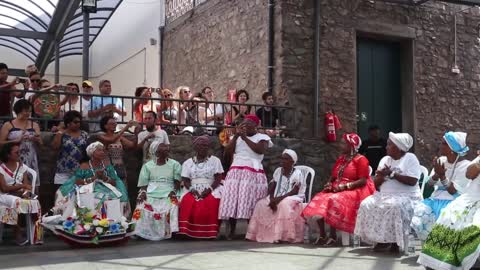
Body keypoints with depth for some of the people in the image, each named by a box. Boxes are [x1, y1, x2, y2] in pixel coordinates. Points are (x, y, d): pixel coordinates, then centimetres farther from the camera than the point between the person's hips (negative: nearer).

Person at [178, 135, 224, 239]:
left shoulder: (215, 160, 11)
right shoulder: (188, 163, 15)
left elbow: (218, 179, 2)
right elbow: (186, 181, 7)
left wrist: (209, 189, -16)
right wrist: (192, 190, -14)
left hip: (211, 190, -1)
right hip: (193, 190, 1)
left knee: (212, 202, -34)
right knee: (187, 202, -32)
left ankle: (210, 232, -25)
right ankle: (187, 231, -25)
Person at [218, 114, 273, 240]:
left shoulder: (262, 137, 9)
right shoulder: (237, 137, 21)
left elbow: (260, 150, -12)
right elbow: (227, 152, 7)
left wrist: (245, 138, -8)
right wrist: (236, 136, 1)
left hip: (253, 173, -4)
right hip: (235, 172, 4)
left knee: (249, 201, -13)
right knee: (231, 199, -8)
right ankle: (231, 230, -2)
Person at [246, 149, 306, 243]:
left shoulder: (297, 173, -5)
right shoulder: (278, 171, 11)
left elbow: (295, 191, -14)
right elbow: (271, 187, 5)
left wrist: (280, 198, -25)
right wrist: (272, 199, -15)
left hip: (293, 199, -5)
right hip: (277, 199, 5)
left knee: (284, 205, -39)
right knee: (261, 205, -19)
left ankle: (283, 235, -36)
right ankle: (262, 234, -18)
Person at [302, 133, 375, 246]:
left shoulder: (361, 159, -5)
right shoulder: (341, 159, 18)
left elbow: (363, 181, -14)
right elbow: (333, 176, 22)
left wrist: (344, 186, -21)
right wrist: (329, 183, -1)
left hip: (354, 191, -7)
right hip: (337, 190, 7)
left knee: (334, 200, -34)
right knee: (319, 199, -18)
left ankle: (333, 236, -24)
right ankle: (322, 234, -15)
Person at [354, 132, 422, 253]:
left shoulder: (410, 158, -2)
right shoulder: (385, 159, 16)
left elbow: (412, 181, -17)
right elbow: (376, 184, 13)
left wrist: (392, 174, -14)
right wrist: (383, 175, -9)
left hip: (406, 197, -6)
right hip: (385, 195, 6)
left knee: (393, 207, -36)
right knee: (367, 205, -17)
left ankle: (395, 241, -20)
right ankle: (381, 239, -11)